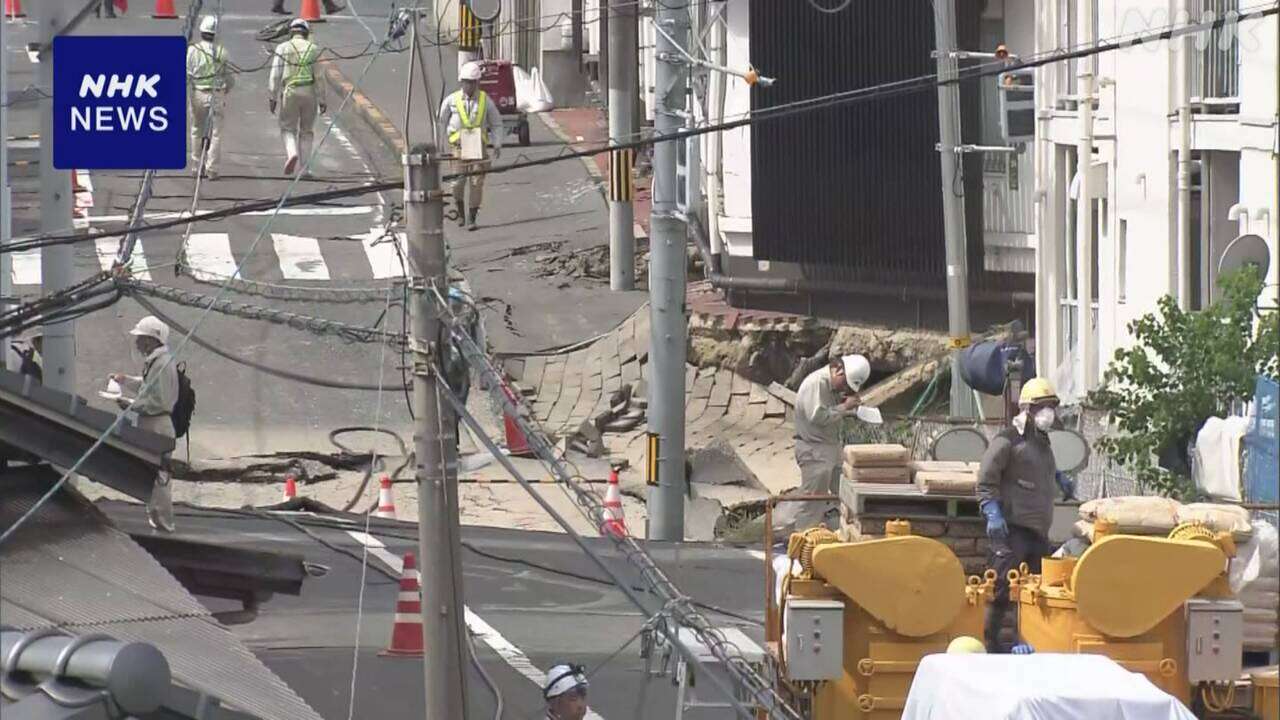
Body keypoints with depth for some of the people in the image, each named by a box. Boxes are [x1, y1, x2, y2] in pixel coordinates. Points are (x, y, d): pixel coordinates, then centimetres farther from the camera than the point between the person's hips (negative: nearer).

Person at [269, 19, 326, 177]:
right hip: (310, 92, 1)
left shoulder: (282, 48, 1)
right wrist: (322, 101, 4)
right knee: (306, 131, 13)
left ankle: (292, 153, -18)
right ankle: (304, 168, 10)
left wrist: (272, 98, 1)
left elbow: (275, 75, -3)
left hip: (289, 92, -1)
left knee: (288, 128, 10)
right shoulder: (314, 49, 4)